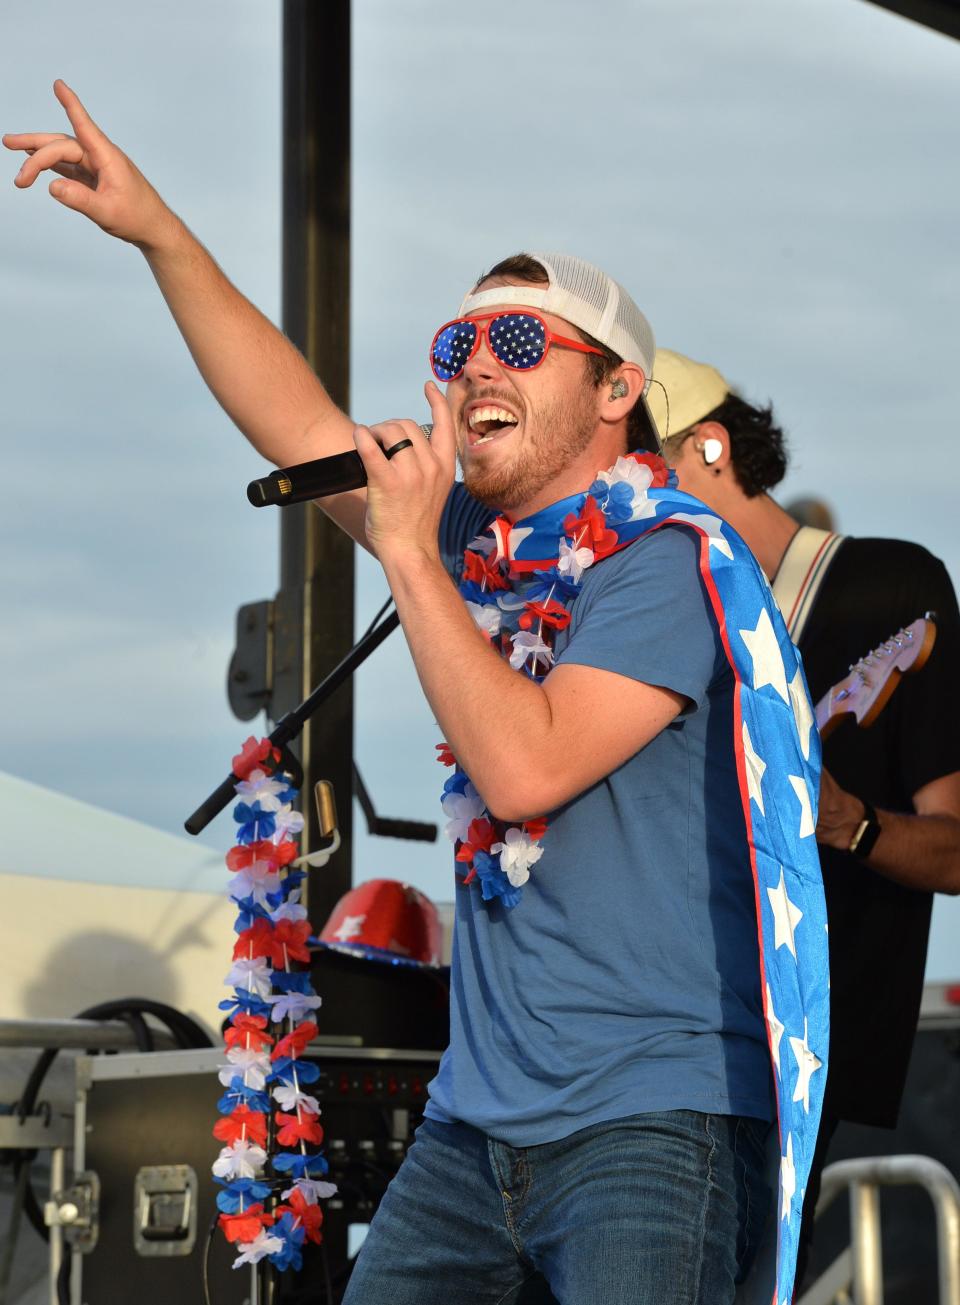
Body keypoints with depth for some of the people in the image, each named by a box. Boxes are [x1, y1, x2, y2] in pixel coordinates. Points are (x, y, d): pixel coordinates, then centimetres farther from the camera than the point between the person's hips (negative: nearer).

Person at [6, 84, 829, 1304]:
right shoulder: (480, 542, 12)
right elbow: (299, 423, 18)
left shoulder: (663, 564, -10)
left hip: (655, 1115, -7)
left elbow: (524, 766, -21)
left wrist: (408, 554, -15)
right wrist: (157, 231, 14)